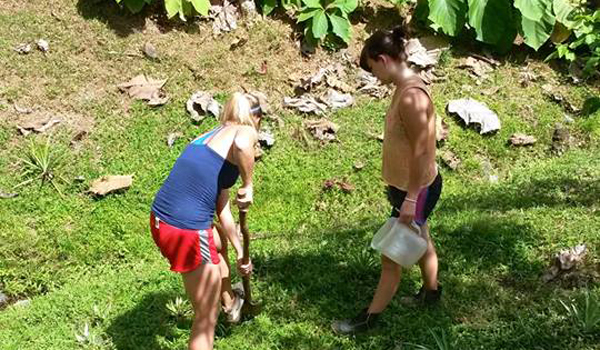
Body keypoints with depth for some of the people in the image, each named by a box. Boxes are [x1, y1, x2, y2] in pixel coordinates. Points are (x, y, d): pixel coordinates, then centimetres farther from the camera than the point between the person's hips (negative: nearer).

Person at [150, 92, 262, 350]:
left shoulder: (211, 136, 20)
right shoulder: (246, 131, -2)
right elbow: (241, 146, -32)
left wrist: (240, 252, 32)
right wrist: (248, 186, -15)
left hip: (159, 221, 9)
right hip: (187, 233, -9)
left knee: (219, 239, 39)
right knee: (206, 318, 8)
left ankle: (229, 302, 60)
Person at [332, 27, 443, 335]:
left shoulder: (411, 96, -29)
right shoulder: (406, 86, 2)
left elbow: (420, 152, -27)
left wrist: (410, 200, -23)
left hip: (416, 190, -10)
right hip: (407, 185, 10)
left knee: (392, 256, 4)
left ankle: (370, 318, 18)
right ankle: (431, 292, 48)